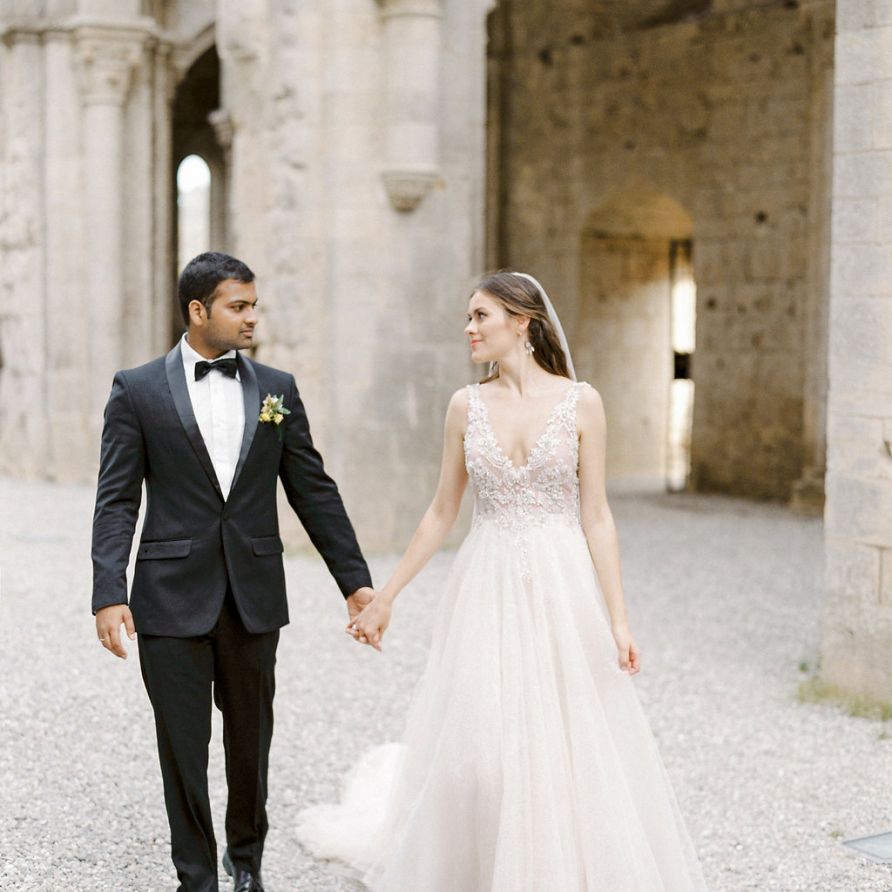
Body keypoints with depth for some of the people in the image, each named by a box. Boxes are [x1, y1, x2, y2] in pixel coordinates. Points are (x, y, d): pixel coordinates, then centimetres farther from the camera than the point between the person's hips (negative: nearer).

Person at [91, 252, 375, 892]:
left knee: (251, 738, 14)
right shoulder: (138, 390, -2)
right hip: (173, 594, -2)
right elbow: (117, 502, -4)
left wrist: (356, 580, 5)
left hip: (254, 595, 2)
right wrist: (110, 594, -15)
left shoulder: (277, 390, 6)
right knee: (183, 745, 6)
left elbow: (314, 492, 8)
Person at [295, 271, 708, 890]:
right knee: (476, 745, 4)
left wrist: (618, 618, -8)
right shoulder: (466, 406, 4)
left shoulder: (580, 403, -3)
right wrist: (384, 598, 10)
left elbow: (596, 517, -2)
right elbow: (441, 513, 10)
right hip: (487, 589, 2)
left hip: (562, 589, -2)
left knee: (574, 747, 1)